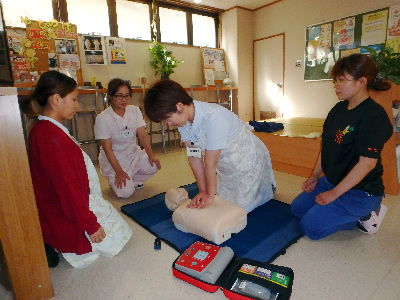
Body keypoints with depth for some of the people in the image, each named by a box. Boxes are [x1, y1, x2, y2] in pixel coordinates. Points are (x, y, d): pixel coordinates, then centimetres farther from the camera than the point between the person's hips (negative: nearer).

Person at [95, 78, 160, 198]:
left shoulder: (135, 111, -2)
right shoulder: (103, 118, -15)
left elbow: (143, 135, -8)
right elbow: (107, 149, -15)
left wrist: (151, 155, -22)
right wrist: (119, 172, -19)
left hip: (133, 154, 5)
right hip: (113, 159, -4)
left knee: (153, 166, -23)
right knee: (125, 192, -19)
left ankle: (133, 180, 6)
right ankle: (114, 180, 16)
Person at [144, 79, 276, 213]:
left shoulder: (214, 118, -38)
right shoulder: (184, 119, -14)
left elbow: (210, 164, -29)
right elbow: (194, 156, -12)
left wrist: (210, 195, -18)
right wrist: (203, 191, -11)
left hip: (249, 159, -6)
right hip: (226, 164, 7)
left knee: (241, 206, 1)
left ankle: (268, 185, 27)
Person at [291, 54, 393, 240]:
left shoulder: (374, 116, -22)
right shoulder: (339, 109, 3)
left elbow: (368, 162, -25)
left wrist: (334, 193, -21)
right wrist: (315, 176, 4)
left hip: (359, 191, -8)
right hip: (331, 180, 9)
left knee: (311, 226, -11)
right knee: (297, 208, 11)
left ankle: (366, 215, 7)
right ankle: (361, 213, 17)